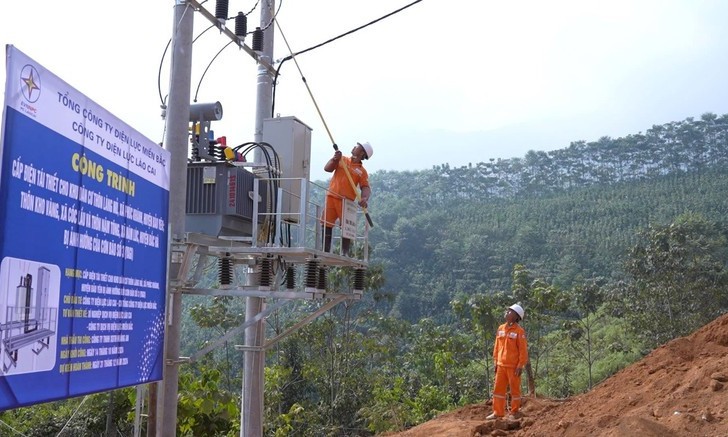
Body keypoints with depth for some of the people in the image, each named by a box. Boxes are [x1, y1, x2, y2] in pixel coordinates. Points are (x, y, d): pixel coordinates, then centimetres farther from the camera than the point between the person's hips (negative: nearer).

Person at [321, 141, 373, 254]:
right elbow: (327, 169, 10)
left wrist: (364, 198, -28)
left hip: (346, 201, -3)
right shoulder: (342, 160, 15)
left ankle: (345, 253, 0)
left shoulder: (362, 171, 4)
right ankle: (325, 252, 6)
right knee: (326, 225, 1)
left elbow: (365, 187, -7)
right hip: (331, 197, 3)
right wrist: (335, 159, -8)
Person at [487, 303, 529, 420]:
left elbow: (523, 350, -10)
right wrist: (495, 361, 11)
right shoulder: (501, 328, 10)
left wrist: (520, 366, -13)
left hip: (513, 366, -6)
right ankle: (498, 412, 13)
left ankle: (515, 412, 14)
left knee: (515, 389, 4)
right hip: (501, 365, 6)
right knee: (498, 388, 7)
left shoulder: (519, 331, -9)